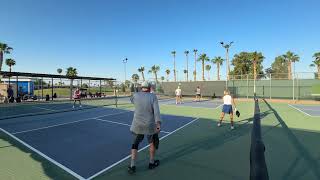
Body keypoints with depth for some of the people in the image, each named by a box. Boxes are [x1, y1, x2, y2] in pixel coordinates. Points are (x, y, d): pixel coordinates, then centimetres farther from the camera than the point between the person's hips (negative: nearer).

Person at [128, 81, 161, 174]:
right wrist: (158, 123, -22)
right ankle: (152, 162, 35)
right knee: (153, 142, 23)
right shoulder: (153, 96, -9)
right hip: (150, 125, -1)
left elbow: (132, 100, 22)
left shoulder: (136, 95, -2)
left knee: (135, 144, 19)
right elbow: (156, 110, -19)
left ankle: (132, 166, 19)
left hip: (137, 125, 2)